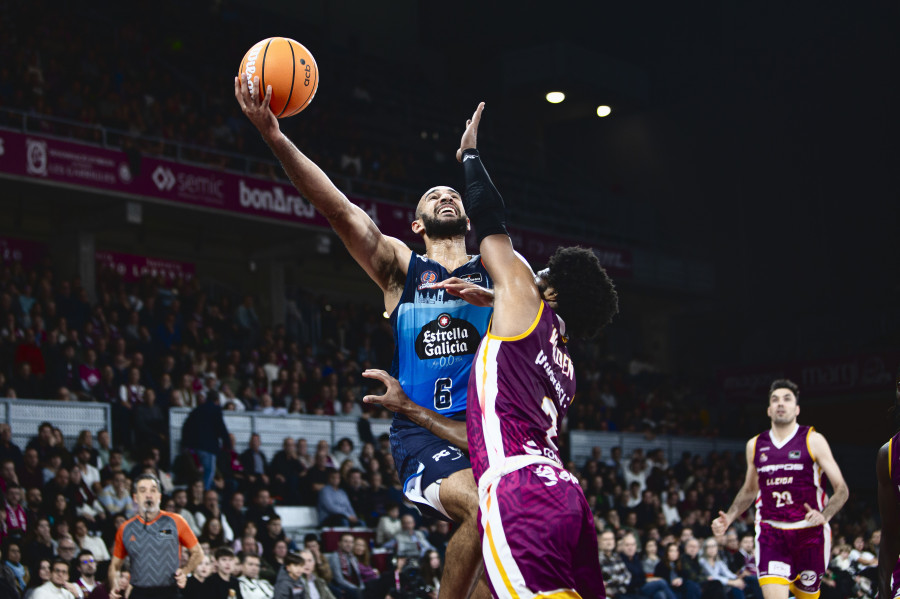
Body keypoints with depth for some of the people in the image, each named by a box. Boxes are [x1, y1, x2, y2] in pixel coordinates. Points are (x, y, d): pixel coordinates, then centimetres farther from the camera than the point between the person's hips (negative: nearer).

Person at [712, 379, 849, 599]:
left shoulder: (813, 441, -2)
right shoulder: (755, 445, 9)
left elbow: (841, 489, -3)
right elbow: (749, 490, 25)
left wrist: (824, 516, -21)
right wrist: (728, 518, 9)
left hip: (809, 533, -1)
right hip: (771, 533, 1)